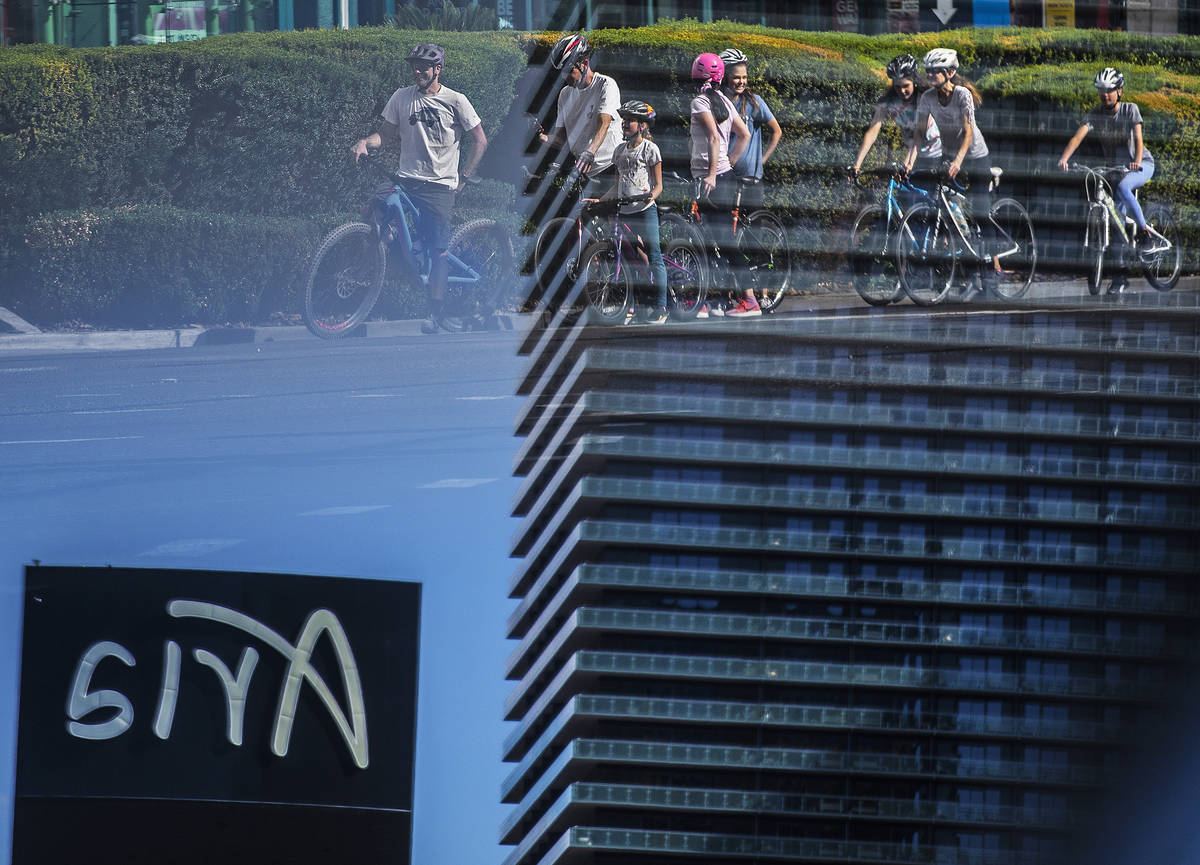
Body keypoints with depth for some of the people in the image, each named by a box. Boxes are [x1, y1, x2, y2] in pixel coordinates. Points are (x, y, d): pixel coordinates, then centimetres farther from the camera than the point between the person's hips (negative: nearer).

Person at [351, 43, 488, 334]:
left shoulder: (455, 101, 0)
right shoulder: (402, 97, 8)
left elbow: (480, 141, 6)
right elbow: (386, 134, 12)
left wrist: (463, 177, -1)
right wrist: (365, 143, -10)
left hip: (440, 186, -3)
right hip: (407, 179, 3)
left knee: (438, 250, -6)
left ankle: (435, 313, 2)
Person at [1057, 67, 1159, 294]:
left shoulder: (1130, 110, -13)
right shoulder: (1094, 115, -9)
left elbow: (1138, 138, -23)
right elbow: (1078, 136, -23)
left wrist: (1137, 162, -42)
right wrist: (1064, 158, -41)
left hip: (1141, 165, -4)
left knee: (1122, 188, -37)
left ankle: (1145, 234, -22)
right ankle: (1119, 277, 1)